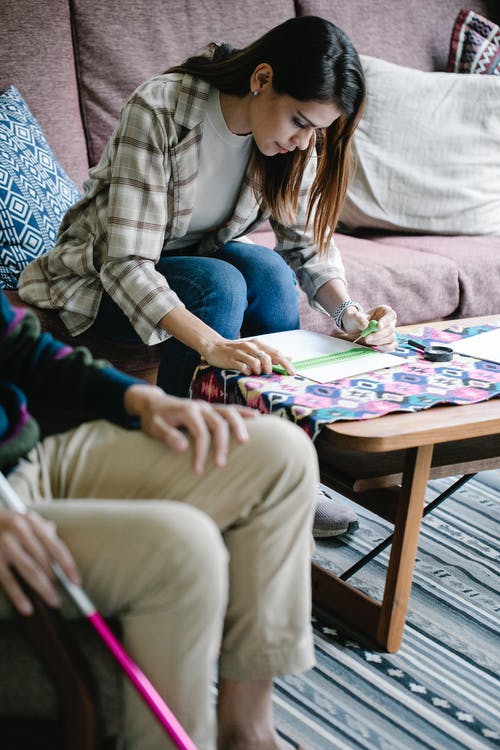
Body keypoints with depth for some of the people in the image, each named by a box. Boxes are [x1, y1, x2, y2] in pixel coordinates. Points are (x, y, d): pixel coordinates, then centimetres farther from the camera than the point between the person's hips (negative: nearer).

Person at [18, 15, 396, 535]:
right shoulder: (159, 110, -31)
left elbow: (307, 242, -4)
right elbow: (127, 265, -36)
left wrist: (348, 310, -25)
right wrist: (213, 345, -50)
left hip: (199, 261, 5)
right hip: (101, 278, -5)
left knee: (269, 272, -27)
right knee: (218, 285, -33)